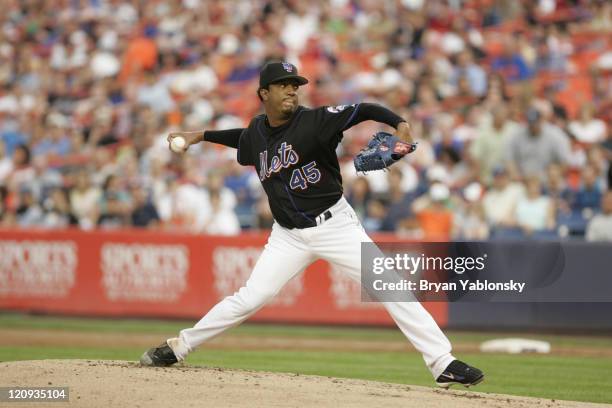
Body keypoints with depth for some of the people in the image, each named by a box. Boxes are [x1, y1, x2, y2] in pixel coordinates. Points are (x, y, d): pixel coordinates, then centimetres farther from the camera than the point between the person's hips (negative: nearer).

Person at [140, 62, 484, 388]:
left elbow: (363, 111, -22)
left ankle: (442, 362, -11)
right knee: (250, 299, 0)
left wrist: (400, 124, -38)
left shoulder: (314, 121, -14)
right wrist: (201, 136, 28)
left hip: (334, 224, -3)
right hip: (288, 236, 3)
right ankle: (179, 348, 15)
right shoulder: (256, 131, 2)